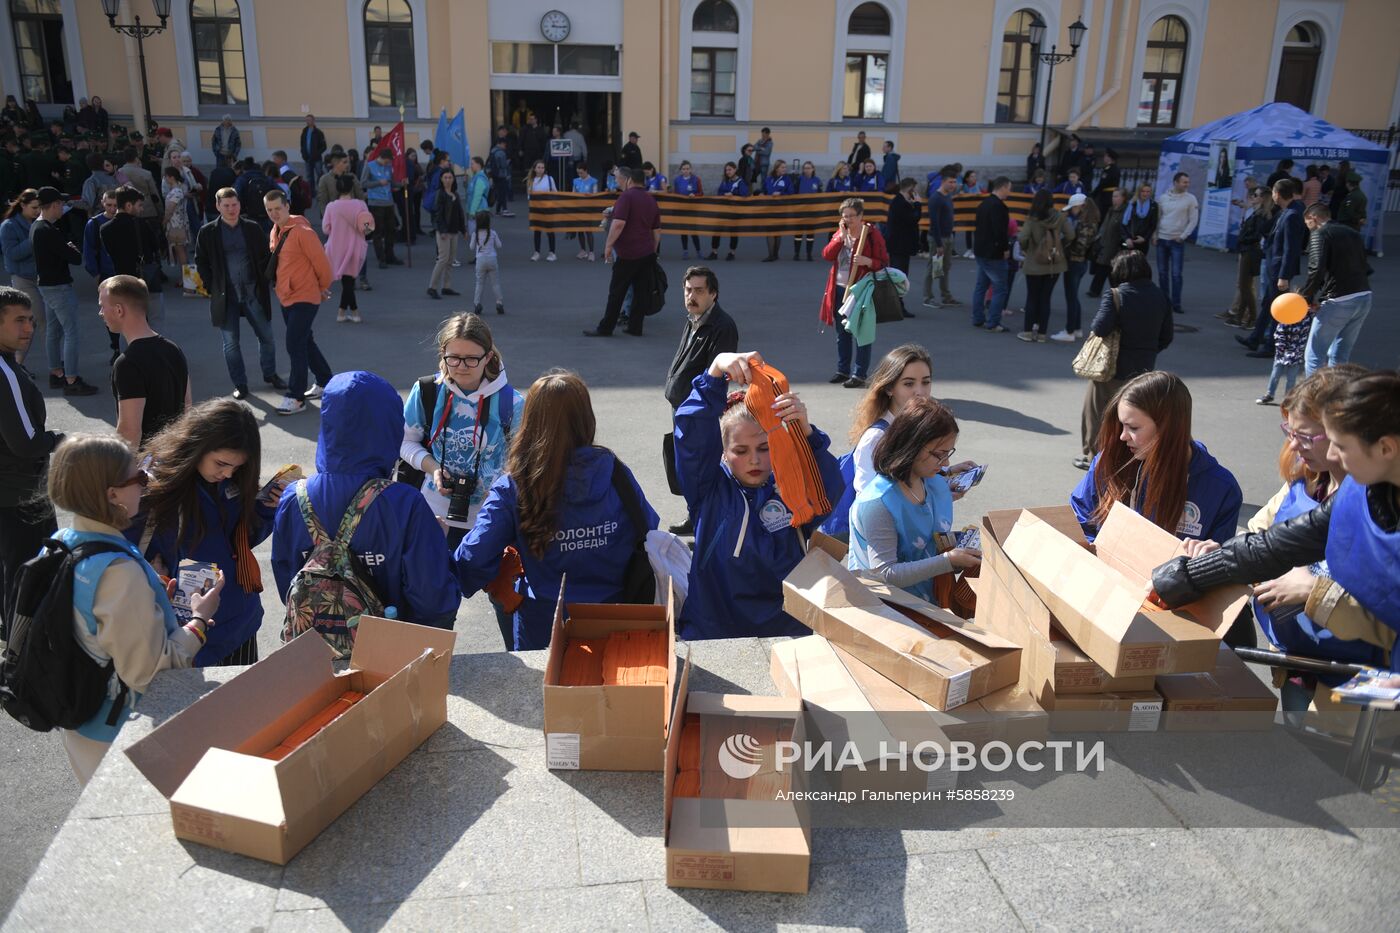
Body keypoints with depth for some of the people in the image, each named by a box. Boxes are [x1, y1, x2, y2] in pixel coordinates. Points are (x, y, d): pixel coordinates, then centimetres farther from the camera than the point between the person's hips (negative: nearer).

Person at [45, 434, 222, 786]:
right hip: (119, 735, -7)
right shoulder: (121, 572, -32)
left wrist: (152, 595, 5)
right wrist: (199, 621, -16)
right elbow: (147, 670, -27)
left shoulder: (59, 546, -6)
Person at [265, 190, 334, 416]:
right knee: (305, 342, 18)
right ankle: (325, 382, 34)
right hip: (286, 298, 9)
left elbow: (321, 262, -14)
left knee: (295, 345, -10)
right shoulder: (274, 232, 9)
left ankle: (296, 398, -4)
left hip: (304, 298, -9)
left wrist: (324, 287, -2)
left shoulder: (301, 231, -17)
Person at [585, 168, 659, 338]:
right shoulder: (651, 200, 13)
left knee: (616, 292, -1)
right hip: (647, 253, 7)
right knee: (641, 292, 7)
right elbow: (657, 231, 17)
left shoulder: (627, 196, -9)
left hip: (628, 254, -7)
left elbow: (619, 223, -20)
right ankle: (635, 327, 10)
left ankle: (605, 328, 4)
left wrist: (608, 245, -14)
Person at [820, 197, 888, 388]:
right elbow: (827, 255, -1)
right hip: (839, 289, 6)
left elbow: (884, 263, -8)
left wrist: (867, 261, -26)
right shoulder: (840, 232, 11)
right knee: (842, 333, 14)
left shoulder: (871, 234, -7)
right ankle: (843, 370, 25)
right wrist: (840, 237, -10)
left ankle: (860, 375, 2)